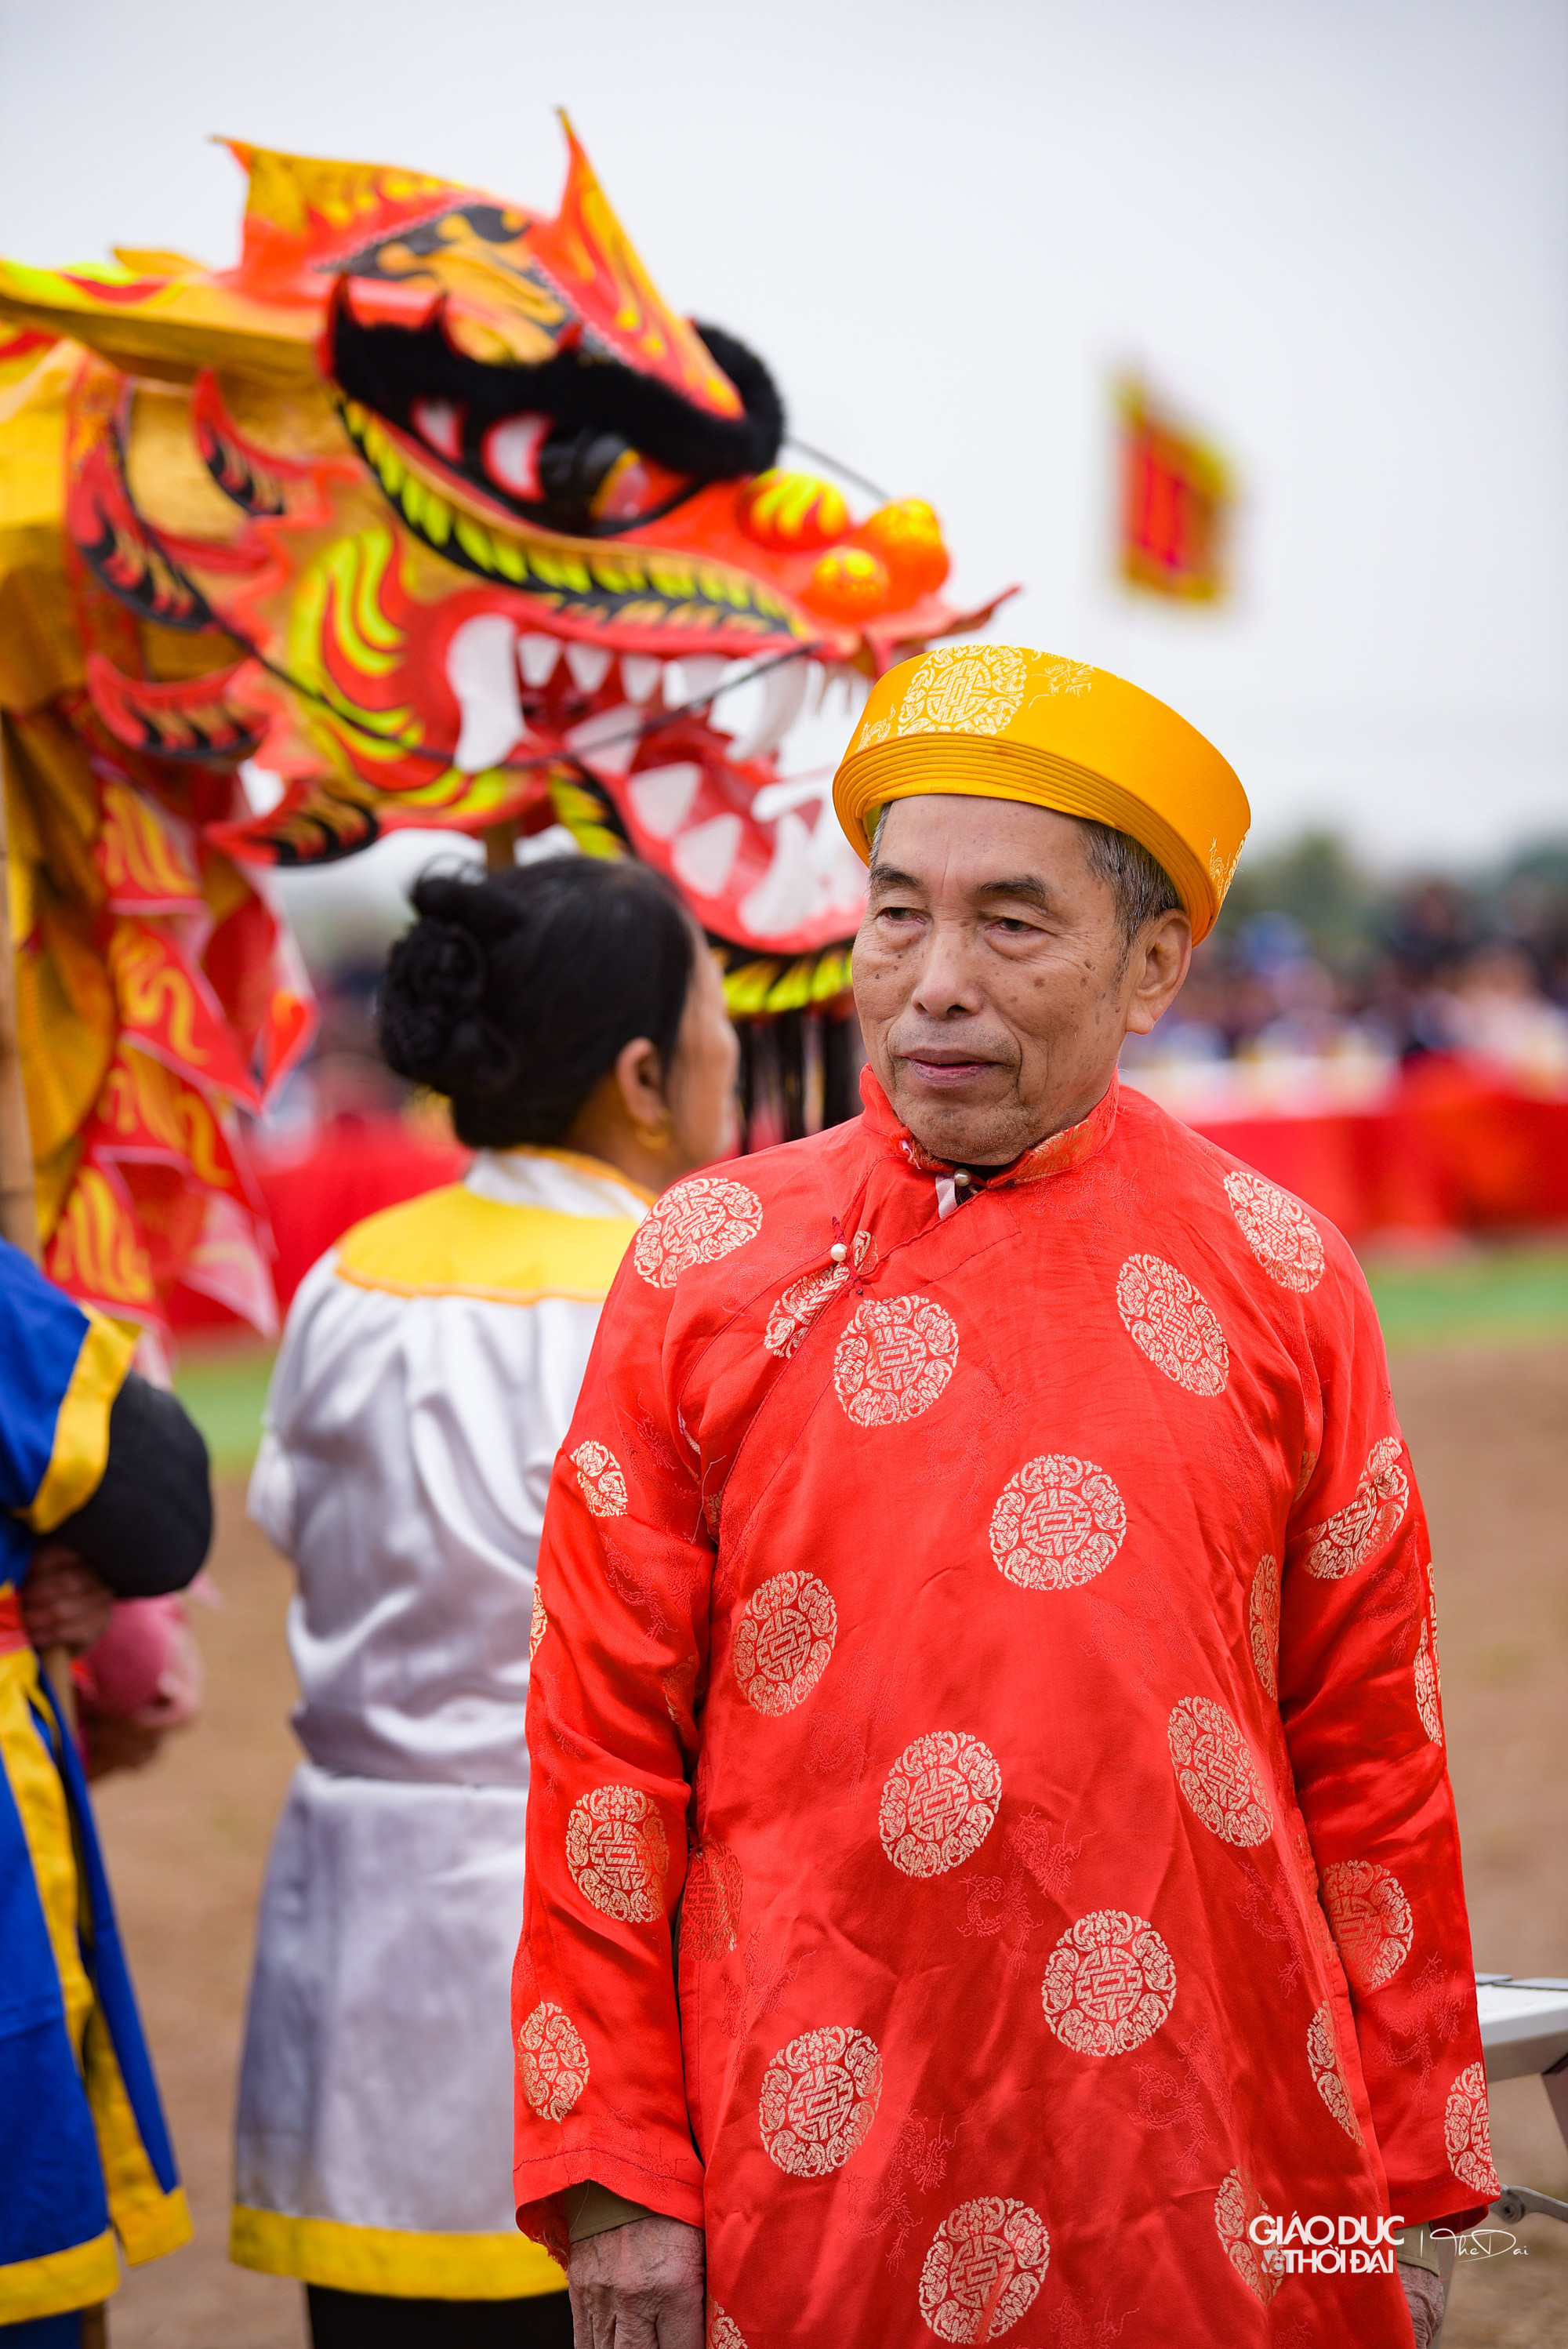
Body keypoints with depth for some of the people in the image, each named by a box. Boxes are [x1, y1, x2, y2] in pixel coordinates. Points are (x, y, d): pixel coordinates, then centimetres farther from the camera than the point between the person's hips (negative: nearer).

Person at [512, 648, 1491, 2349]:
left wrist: (1411, 2182, 5)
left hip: (1216, 2189, 1)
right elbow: (604, 1741, 1)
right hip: (816, 2182, 0)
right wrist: (614, 2177, -3)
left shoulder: (1277, 1277, 2)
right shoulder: (708, 1268, 1)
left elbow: (1371, 1745, 5)